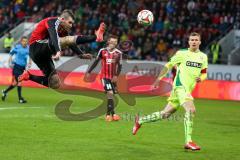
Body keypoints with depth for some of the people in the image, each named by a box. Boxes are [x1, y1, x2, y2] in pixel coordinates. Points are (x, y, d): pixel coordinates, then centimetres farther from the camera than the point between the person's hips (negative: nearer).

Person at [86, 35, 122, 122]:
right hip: (104, 76, -2)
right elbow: (96, 62, 8)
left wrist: (116, 75, -13)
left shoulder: (118, 53, 0)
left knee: (110, 94, 7)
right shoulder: (102, 51, -1)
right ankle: (113, 114, -21)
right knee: (110, 93, -18)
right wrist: (89, 72, 9)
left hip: (113, 77, 2)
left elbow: (119, 66, 1)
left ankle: (108, 114, 21)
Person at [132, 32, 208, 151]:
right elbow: (168, 65, 6)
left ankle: (140, 121, 29)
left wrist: (201, 78, -5)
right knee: (191, 110, -25)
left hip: (188, 89, 6)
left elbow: (204, 73, 18)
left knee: (165, 114, 12)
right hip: (180, 86, -6)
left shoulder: (203, 57, 12)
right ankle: (188, 142, -24)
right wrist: (159, 79, 6)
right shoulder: (182, 53, -2)